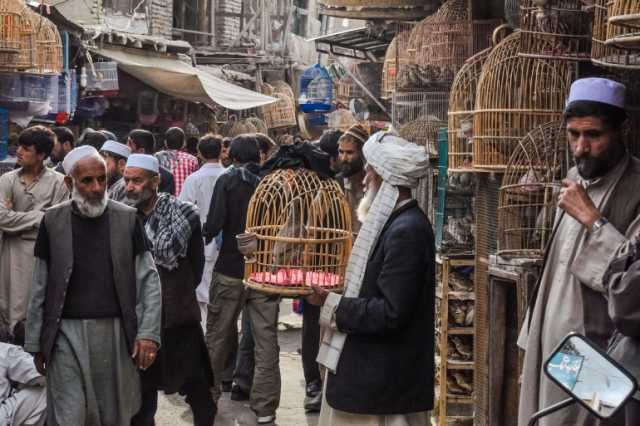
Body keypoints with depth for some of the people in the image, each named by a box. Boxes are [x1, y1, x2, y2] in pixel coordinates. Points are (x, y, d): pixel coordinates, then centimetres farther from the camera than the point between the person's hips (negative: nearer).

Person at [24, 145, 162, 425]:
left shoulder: (127, 218, 2)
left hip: (116, 334, 1)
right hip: (67, 333, 0)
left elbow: (148, 281, 1)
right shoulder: (53, 221, 2)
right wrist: (35, 343, 6)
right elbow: (40, 288, 6)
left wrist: (148, 333, -8)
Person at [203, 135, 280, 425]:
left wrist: (204, 235, 5)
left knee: (218, 336, 16)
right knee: (266, 341, 5)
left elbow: (215, 224, -14)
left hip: (230, 270, -1)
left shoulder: (228, 180, -6)